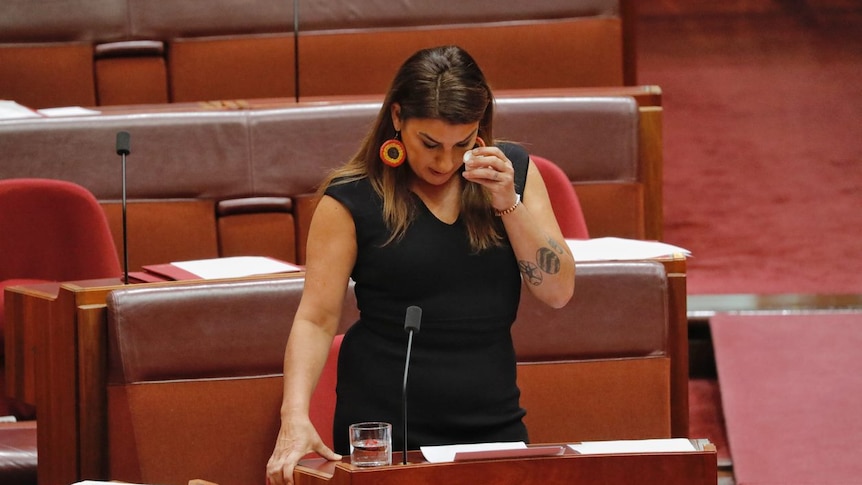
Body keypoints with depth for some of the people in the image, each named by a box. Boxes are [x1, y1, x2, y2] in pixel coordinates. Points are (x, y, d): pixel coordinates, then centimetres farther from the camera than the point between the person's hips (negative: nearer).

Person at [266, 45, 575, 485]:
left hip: (493, 427, 3)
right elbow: (316, 319, -10)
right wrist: (295, 417, -24)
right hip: (385, 432, -3)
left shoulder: (513, 172, 4)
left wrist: (506, 202, -13)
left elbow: (558, 292, -1)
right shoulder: (352, 200, -6)